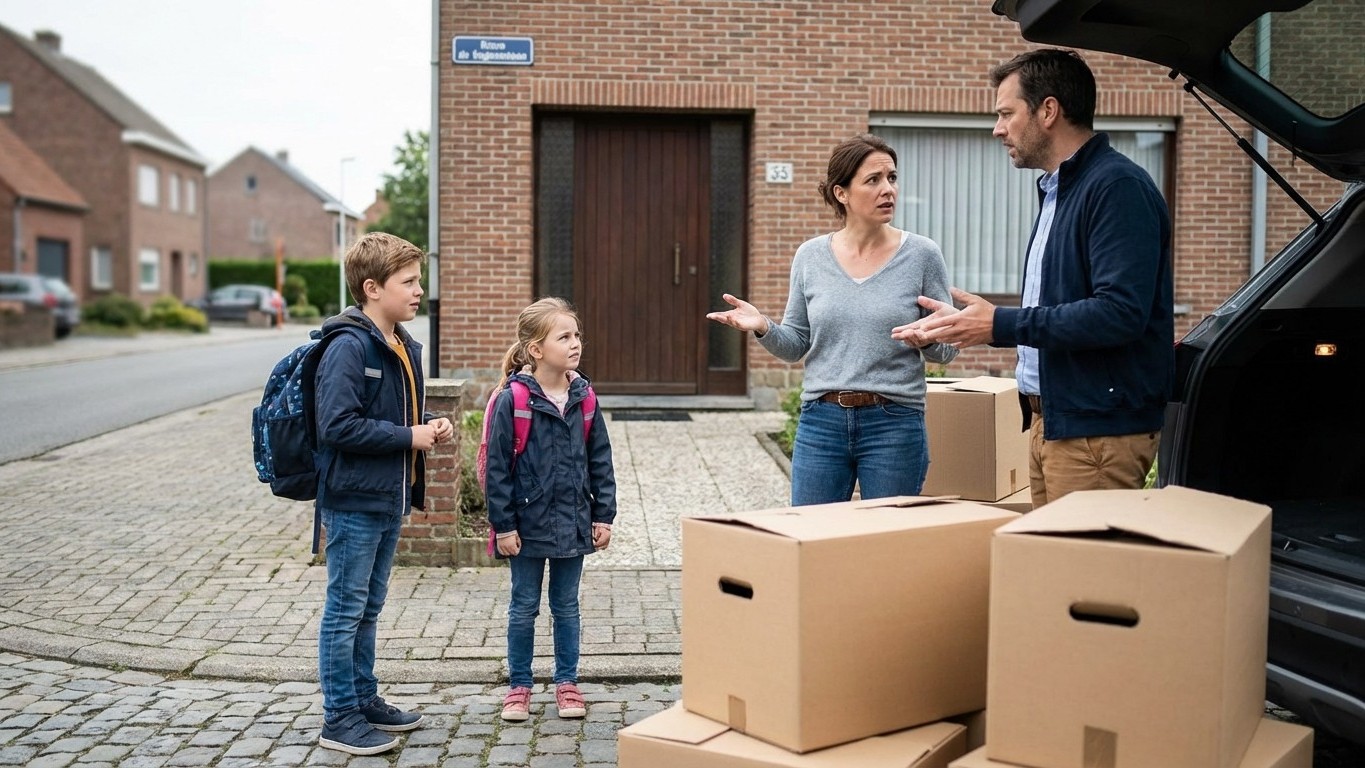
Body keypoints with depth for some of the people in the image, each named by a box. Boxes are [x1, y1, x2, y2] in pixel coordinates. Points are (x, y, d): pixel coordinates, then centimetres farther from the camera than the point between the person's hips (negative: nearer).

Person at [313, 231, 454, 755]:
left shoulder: (406, 348, 11)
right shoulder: (348, 348, -18)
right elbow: (337, 425, -24)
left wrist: (430, 424, 2)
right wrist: (409, 437, -19)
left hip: (389, 501, 9)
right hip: (353, 501, -9)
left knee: (368, 609, 19)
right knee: (345, 610, 2)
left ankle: (364, 699, 32)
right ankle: (340, 718, 13)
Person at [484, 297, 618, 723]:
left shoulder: (583, 397, 0)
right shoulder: (513, 400, -13)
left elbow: (600, 460, 6)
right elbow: (497, 467, -10)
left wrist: (604, 515, 3)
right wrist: (503, 525, -11)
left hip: (572, 523, 4)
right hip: (528, 523, -3)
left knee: (567, 606, 14)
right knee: (524, 608, 11)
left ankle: (567, 683, 27)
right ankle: (519, 686, 25)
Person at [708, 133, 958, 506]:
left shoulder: (922, 254, -2)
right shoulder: (810, 256, 3)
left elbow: (948, 347, 2)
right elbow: (796, 345, 9)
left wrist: (926, 338, -19)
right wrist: (763, 328, -11)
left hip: (894, 423, -1)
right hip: (821, 423, 2)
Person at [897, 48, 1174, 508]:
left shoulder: (1118, 187, -14)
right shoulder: (1055, 191, 17)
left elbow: (1121, 313, -25)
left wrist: (1001, 324, -21)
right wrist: (963, 323, 17)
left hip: (1098, 430, -10)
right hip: (1048, 419, 10)